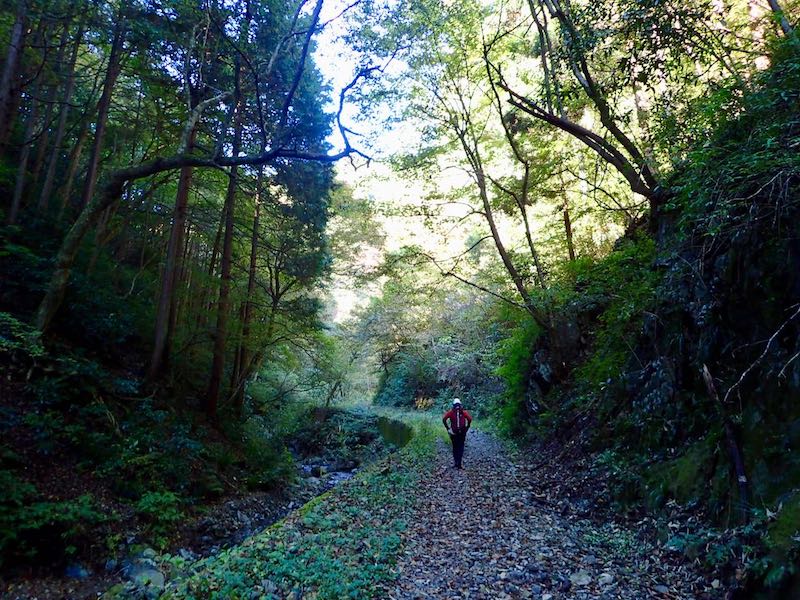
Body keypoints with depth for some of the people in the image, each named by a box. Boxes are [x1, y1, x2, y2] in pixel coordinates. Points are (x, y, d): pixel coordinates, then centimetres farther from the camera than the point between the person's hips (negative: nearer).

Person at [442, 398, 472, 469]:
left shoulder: (451, 412, 0)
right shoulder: (464, 412, 0)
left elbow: (444, 419, -11)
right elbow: (470, 419, -12)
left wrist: (448, 428, -3)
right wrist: (467, 428, 0)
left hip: (453, 432, 0)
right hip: (462, 432, 0)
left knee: (455, 447, 16)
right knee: (461, 448, 6)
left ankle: (455, 462, 10)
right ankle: (459, 464, 0)